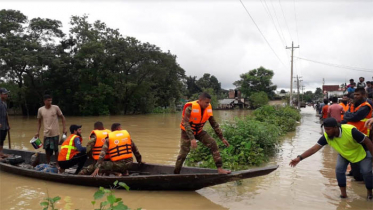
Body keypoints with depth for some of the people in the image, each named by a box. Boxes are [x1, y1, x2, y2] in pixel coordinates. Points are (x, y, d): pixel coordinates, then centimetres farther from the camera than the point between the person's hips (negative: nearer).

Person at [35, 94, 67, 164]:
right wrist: (37, 132, 10)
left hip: (55, 133, -3)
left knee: (55, 149, 3)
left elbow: (62, 117, 1)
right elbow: (39, 121, 15)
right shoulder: (40, 110, 2)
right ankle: (48, 164, 26)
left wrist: (64, 129, -5)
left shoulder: (56, 108, -6)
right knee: (47, 149, 10)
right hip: (46, 133, 3)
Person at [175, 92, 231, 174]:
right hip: (187, 131, -4)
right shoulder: (190, 108, -26)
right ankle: (176, 173, 13)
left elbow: (214, 124, -2)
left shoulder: (208, 109, -10)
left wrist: (222, 138, -2)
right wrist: (192, 138, -44)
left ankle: (220, 168, -10)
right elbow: (186, 124, -33)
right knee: (183, 153, -6)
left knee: (213, 144, -13)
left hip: (199, 131, 5)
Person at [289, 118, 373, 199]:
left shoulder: (350, 131, -40)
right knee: (339, 170, -12)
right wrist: (300, 158, -41)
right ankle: (343, 193, 5)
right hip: (344, 154, 3)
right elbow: (314, 148, -31)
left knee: (366, 171, -7)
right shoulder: (326, 136, -29)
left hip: (361, 152, -3)